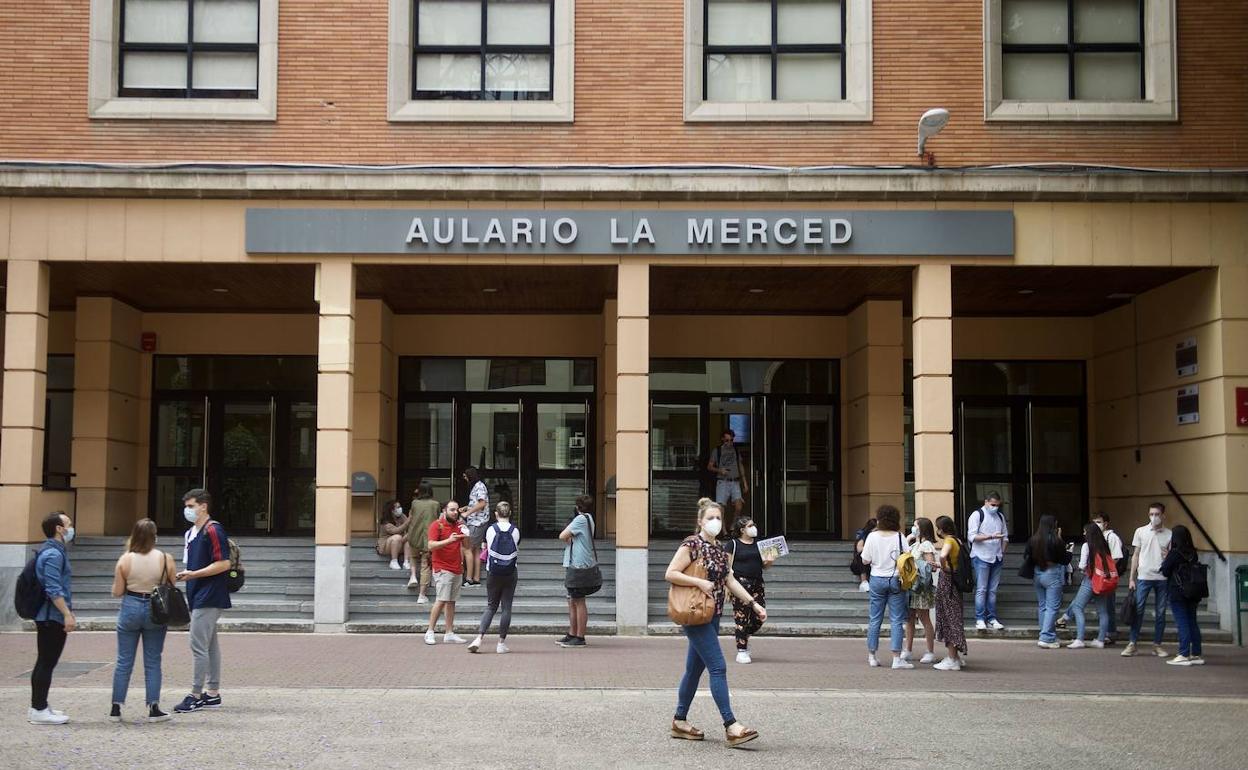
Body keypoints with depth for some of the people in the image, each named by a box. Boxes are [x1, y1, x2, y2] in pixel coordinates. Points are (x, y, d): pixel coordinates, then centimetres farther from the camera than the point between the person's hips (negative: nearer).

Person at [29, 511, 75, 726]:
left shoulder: (55, 552, 16)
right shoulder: (53, 554, -16)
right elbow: (53, 590, -23)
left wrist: (67, 612, 25)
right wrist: (67, 614, -23)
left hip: (48, 618, 10)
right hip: (52, 618, -10)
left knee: (44, 663, 14)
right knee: (46, 663, -6)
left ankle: (39, 707, 21)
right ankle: (39, 710, -2)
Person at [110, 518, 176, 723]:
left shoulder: (125, 560, -7)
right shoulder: (166, 559, -8)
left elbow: (117, 592, -3)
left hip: (130, 609, 0)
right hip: (156, 612, 0)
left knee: (124, 661, 9)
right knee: (152, 662, 8)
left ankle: (116, 708, 12)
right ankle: (153, 708, 8)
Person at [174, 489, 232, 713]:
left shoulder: (213, 530, -13)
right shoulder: (191, 533, 17)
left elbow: (223, 564, -18)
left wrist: (193, 574, -18)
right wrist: (184, 575, 9)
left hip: (208, 597, -10)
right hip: (198, 597, 10)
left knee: (198, 645, -9)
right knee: (210, 644, 12)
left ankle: (196, 695, -4)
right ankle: (212, 693, 17)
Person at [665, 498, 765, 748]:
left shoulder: (720, 549, 14)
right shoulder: (692, 544, -10)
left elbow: (730, 581, 15)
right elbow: (670, 574, -13)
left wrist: (754, 603, 7)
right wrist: (700, 582, -20)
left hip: (712, 616, 8)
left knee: (695, 668, 13)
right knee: (718, 667, -12)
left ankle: (680, 721, 22)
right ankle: (731, 727, -13)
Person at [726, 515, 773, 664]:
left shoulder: (758, 543, 16)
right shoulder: (734, 543, 0)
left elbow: (764, 566, 18)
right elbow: (728, 566, -2)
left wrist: (769, 561, -4)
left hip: (757, 583, 6)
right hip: (741, 583, -6)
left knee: (759, 618, 2)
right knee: (742, 618, -4)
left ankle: (744, 637, 29)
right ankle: (742, 651, 5)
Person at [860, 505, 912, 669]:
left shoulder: (872, 537, -5)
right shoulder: (899, 537, -7)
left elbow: (865, 561, -1)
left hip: (877, 580, 1)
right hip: (895, 580, -1)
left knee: (875, 619, 10)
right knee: (896, 620, 1)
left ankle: (871, 656, 16)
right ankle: (896, 658, -4)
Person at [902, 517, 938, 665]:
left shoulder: (926, 545, -11)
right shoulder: (914, 545, 15)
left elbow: (931, 567, -15)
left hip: (921, 586, -9)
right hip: (910, 585, 9)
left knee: (924, 618, -3)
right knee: (909, 619, 9)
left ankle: (930, 652, 4)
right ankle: (908, 650, 15)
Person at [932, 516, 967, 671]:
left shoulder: (949, 541, -16)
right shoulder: (957, 541, 10)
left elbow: (942, 556, -36)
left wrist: (944, 568, -19)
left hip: (947, 581, -8)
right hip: (955, 582, 9)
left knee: (949, 619, -3)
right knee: (953, 619, 16)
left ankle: (952, 660, 2)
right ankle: (957, 657, 22)